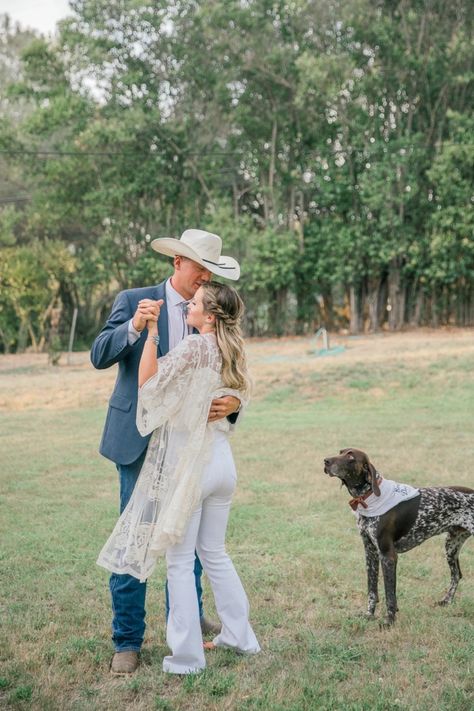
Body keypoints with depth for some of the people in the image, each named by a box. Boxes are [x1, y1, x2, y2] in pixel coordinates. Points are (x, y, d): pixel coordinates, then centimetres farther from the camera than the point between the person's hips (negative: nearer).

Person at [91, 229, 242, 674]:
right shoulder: (132, 301, -5)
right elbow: (100, 356, -14)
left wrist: (232, 402, -23)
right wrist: (134, 326, -32)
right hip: (141, 441, -4)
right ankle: (127, 641, 11)